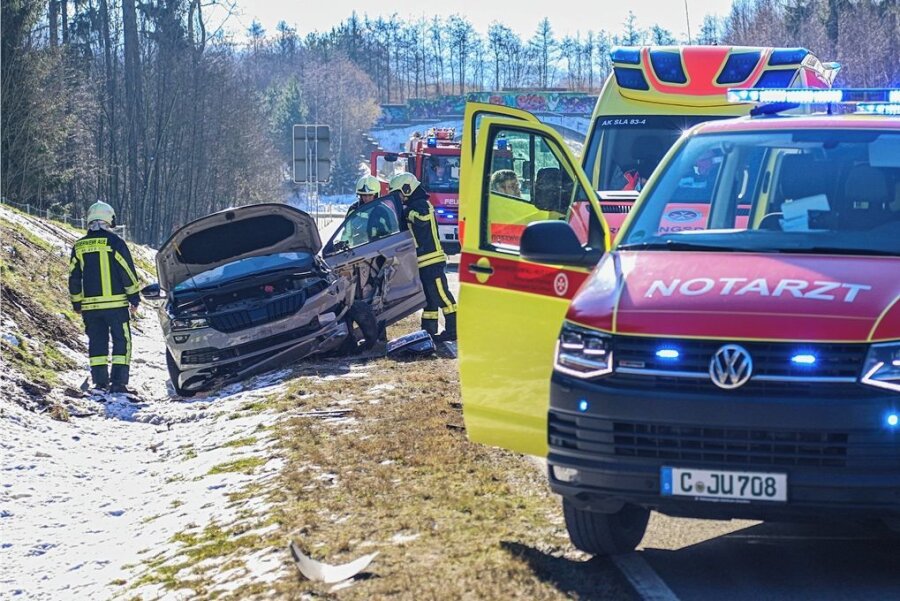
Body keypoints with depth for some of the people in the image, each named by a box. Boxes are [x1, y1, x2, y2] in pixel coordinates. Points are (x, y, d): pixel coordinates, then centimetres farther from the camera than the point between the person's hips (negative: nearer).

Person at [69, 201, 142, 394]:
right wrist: (134, 298, 1)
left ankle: (100, 382, 6)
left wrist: (77, 303, 20)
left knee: (97, 342, 10)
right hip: (115, 303, -4)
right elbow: (128, 272, -6)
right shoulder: (114, 242, -6)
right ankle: (119, 382, -7)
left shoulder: (79, 246, 8)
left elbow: (74, 278, 12)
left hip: (90, 305, 4)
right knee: (122, 341, 1)